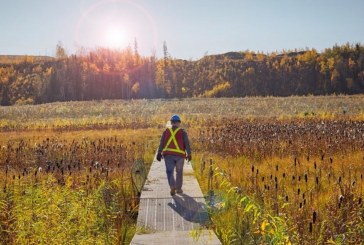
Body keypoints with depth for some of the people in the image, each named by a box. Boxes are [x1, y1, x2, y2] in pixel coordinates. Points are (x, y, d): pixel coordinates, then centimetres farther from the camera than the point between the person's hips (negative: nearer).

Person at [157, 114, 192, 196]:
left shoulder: (166, 131, 9)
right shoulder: (183, 132, 4)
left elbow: (161, 143, 1)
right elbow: (187, 143, -4)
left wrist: (159, 153, -1)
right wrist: (189, 154, -3)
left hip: (168, 154, 1)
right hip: (179, 155, -1)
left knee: (170, 171, 1)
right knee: (179, 172, 14)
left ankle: (172, 187, -19)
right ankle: (178, 188, 19)